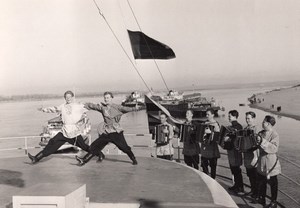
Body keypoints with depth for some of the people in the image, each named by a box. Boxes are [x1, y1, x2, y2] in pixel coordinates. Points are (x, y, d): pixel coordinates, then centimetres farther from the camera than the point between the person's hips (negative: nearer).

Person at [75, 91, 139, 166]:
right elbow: (92, 106, 20)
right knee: (95, 146, 6)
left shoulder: (116, 107, -5)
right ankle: (84, 160, 13)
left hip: (116, 132, -4)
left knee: (124, 147, -10)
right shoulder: (102, 107, 7)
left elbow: (125, 109, -18)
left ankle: (134, 159, 11)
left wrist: (134, 108, -34)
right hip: (106, 132, 4)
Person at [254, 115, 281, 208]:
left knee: (272, 183, 6)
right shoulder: (261, 133, 5)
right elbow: (258, 146, 18)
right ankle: (261, 198, 32)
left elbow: (274, 149, -27)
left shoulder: (275, 135, -16)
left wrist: (263, 141, -31)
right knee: (261, 181, 16)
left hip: (271, 163, -7)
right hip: (262, 162, 7)